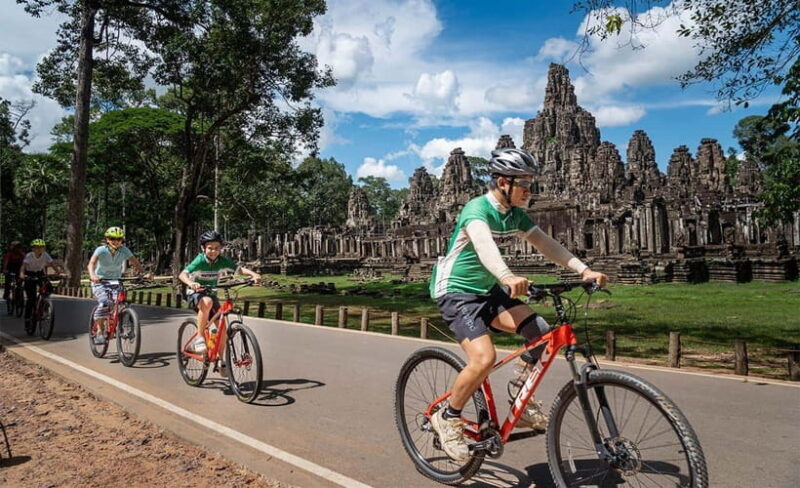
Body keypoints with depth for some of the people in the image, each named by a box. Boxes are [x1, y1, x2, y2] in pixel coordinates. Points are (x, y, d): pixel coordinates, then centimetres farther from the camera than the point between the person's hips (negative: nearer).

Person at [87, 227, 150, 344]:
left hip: (116, 282, 3)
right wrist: (92, 275, -50)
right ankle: (99, 331, -11)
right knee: (104, 303, -26)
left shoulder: (124, 250, -10)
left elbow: (136, 263, -15)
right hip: (100, 282, -2)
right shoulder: (101, 250, -16)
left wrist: (144, 274, -33)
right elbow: (91, 263, -30)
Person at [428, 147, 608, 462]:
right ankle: (448, 418, 0)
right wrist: (507, 277, -60)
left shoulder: (516, 215, 3)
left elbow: (546, 244, -4)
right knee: (484, 358, -24)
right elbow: (484, 243, -41)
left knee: (539, 330, -11)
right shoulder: (477, 209, -21)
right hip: (456, 292, -7)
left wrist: (584, 270, -17)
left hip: (487, 291, 7)